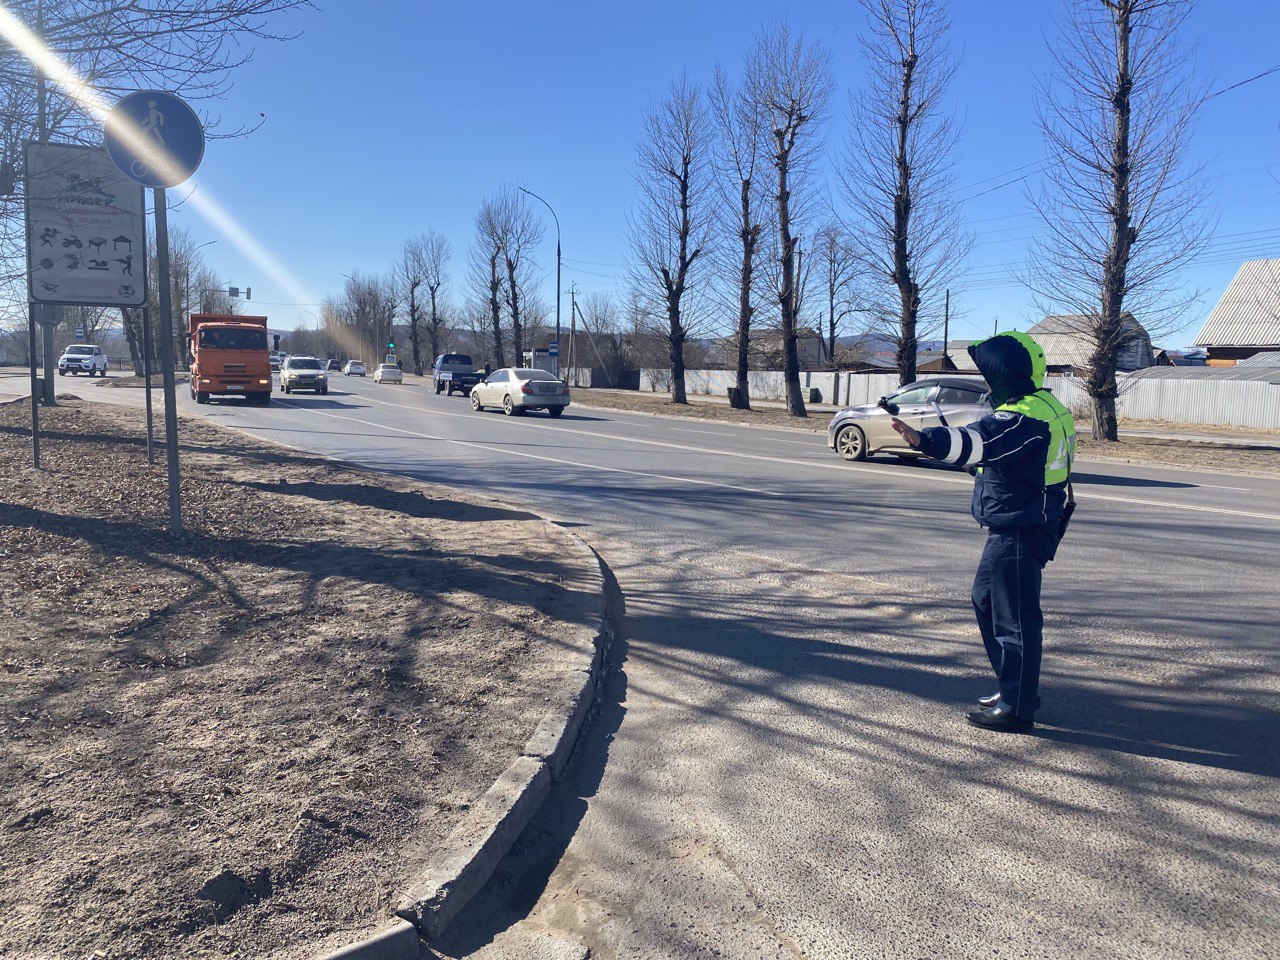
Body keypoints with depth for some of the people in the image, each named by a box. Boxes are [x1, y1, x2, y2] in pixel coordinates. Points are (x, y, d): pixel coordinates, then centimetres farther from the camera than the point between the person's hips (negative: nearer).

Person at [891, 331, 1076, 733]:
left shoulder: (1023, 416, -21)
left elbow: (978, 441, -38)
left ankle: (1016, 707, 7)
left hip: (1017, 531, -11)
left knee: (1014, 615, -3)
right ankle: (1017, 689, 30)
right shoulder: (1043, 405, 14)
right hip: (1023, 523, 11)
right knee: (987, 601, 19)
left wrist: (924, 439, -51)